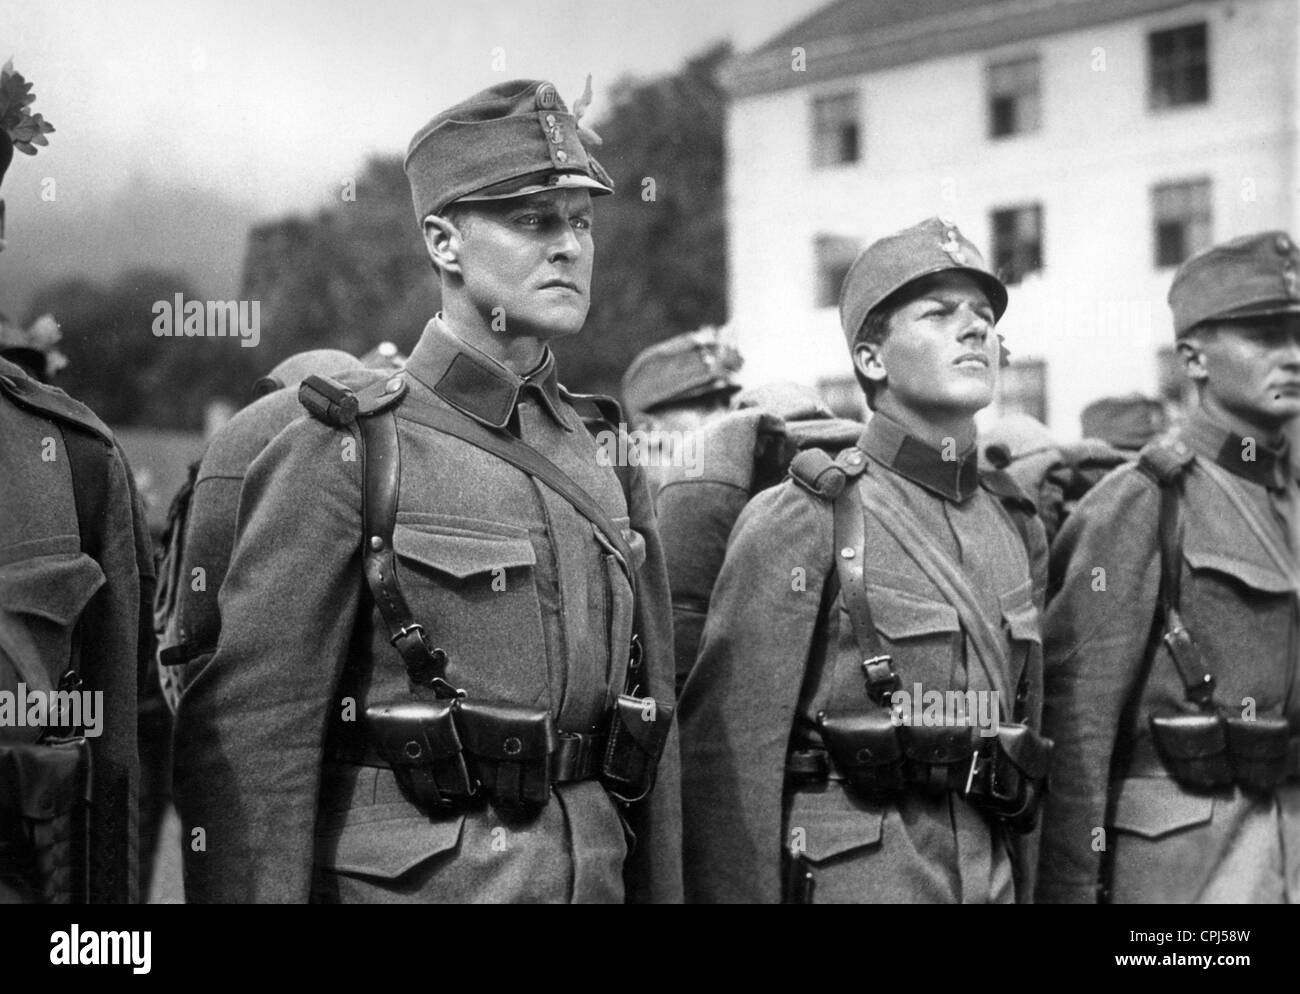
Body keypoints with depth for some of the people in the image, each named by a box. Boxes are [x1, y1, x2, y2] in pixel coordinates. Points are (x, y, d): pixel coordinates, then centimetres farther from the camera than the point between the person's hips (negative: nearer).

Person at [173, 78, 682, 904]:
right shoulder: (343, 454, -11)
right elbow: (246, 743, -14)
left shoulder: (610, 462, 7)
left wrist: (663, 889, 8)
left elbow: (655, 733, 11)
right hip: (402, 880, -5)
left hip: (599, 876, 6)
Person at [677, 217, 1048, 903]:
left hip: (990, 878, 6)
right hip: (845, 879, -6)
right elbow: (727, 753, -12)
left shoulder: (1017, 527, 9)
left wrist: (1021, 887, 12)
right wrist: (741, 893, -14)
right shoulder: (804, 519, -10)